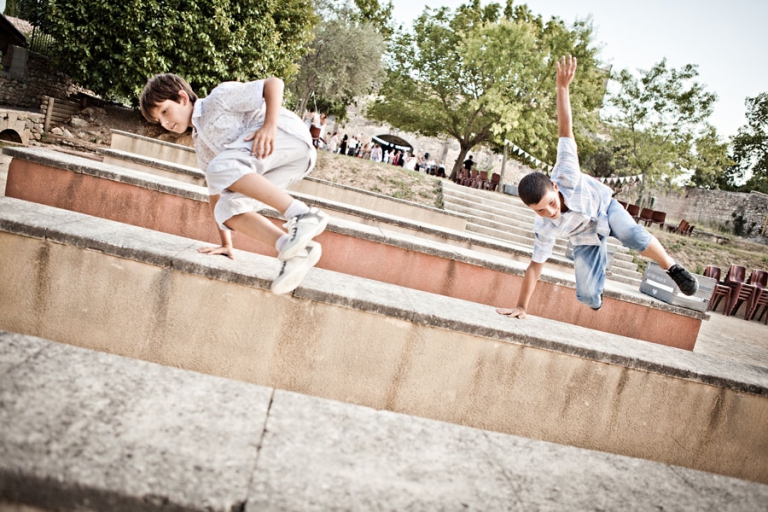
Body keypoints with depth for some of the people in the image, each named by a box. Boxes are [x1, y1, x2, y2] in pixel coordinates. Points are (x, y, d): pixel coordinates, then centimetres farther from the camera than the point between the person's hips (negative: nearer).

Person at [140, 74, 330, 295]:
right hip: (280, 166, 8)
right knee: (226, 209, -8)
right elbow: (216, 191, 27)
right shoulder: (202, 147, 26)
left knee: (220, 168, -26)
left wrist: (269, 125, -18)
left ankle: (304, 216, -32)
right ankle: (295, 253, -23)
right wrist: (226, 244, 23)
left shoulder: (219, 97, 5)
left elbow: (274, 84, -2)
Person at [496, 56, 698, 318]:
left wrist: (562, 86, -47)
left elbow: (565, 130, -41)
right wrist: (521, 307, -24)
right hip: (586, 237, 1)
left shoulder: (565, 177, -37)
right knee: (588, 296, -10)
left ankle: (673, 268, -9)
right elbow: (535, 266, -23)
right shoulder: (545, 228, -32)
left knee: (633, 235, -35)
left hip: (604, 206, 0)